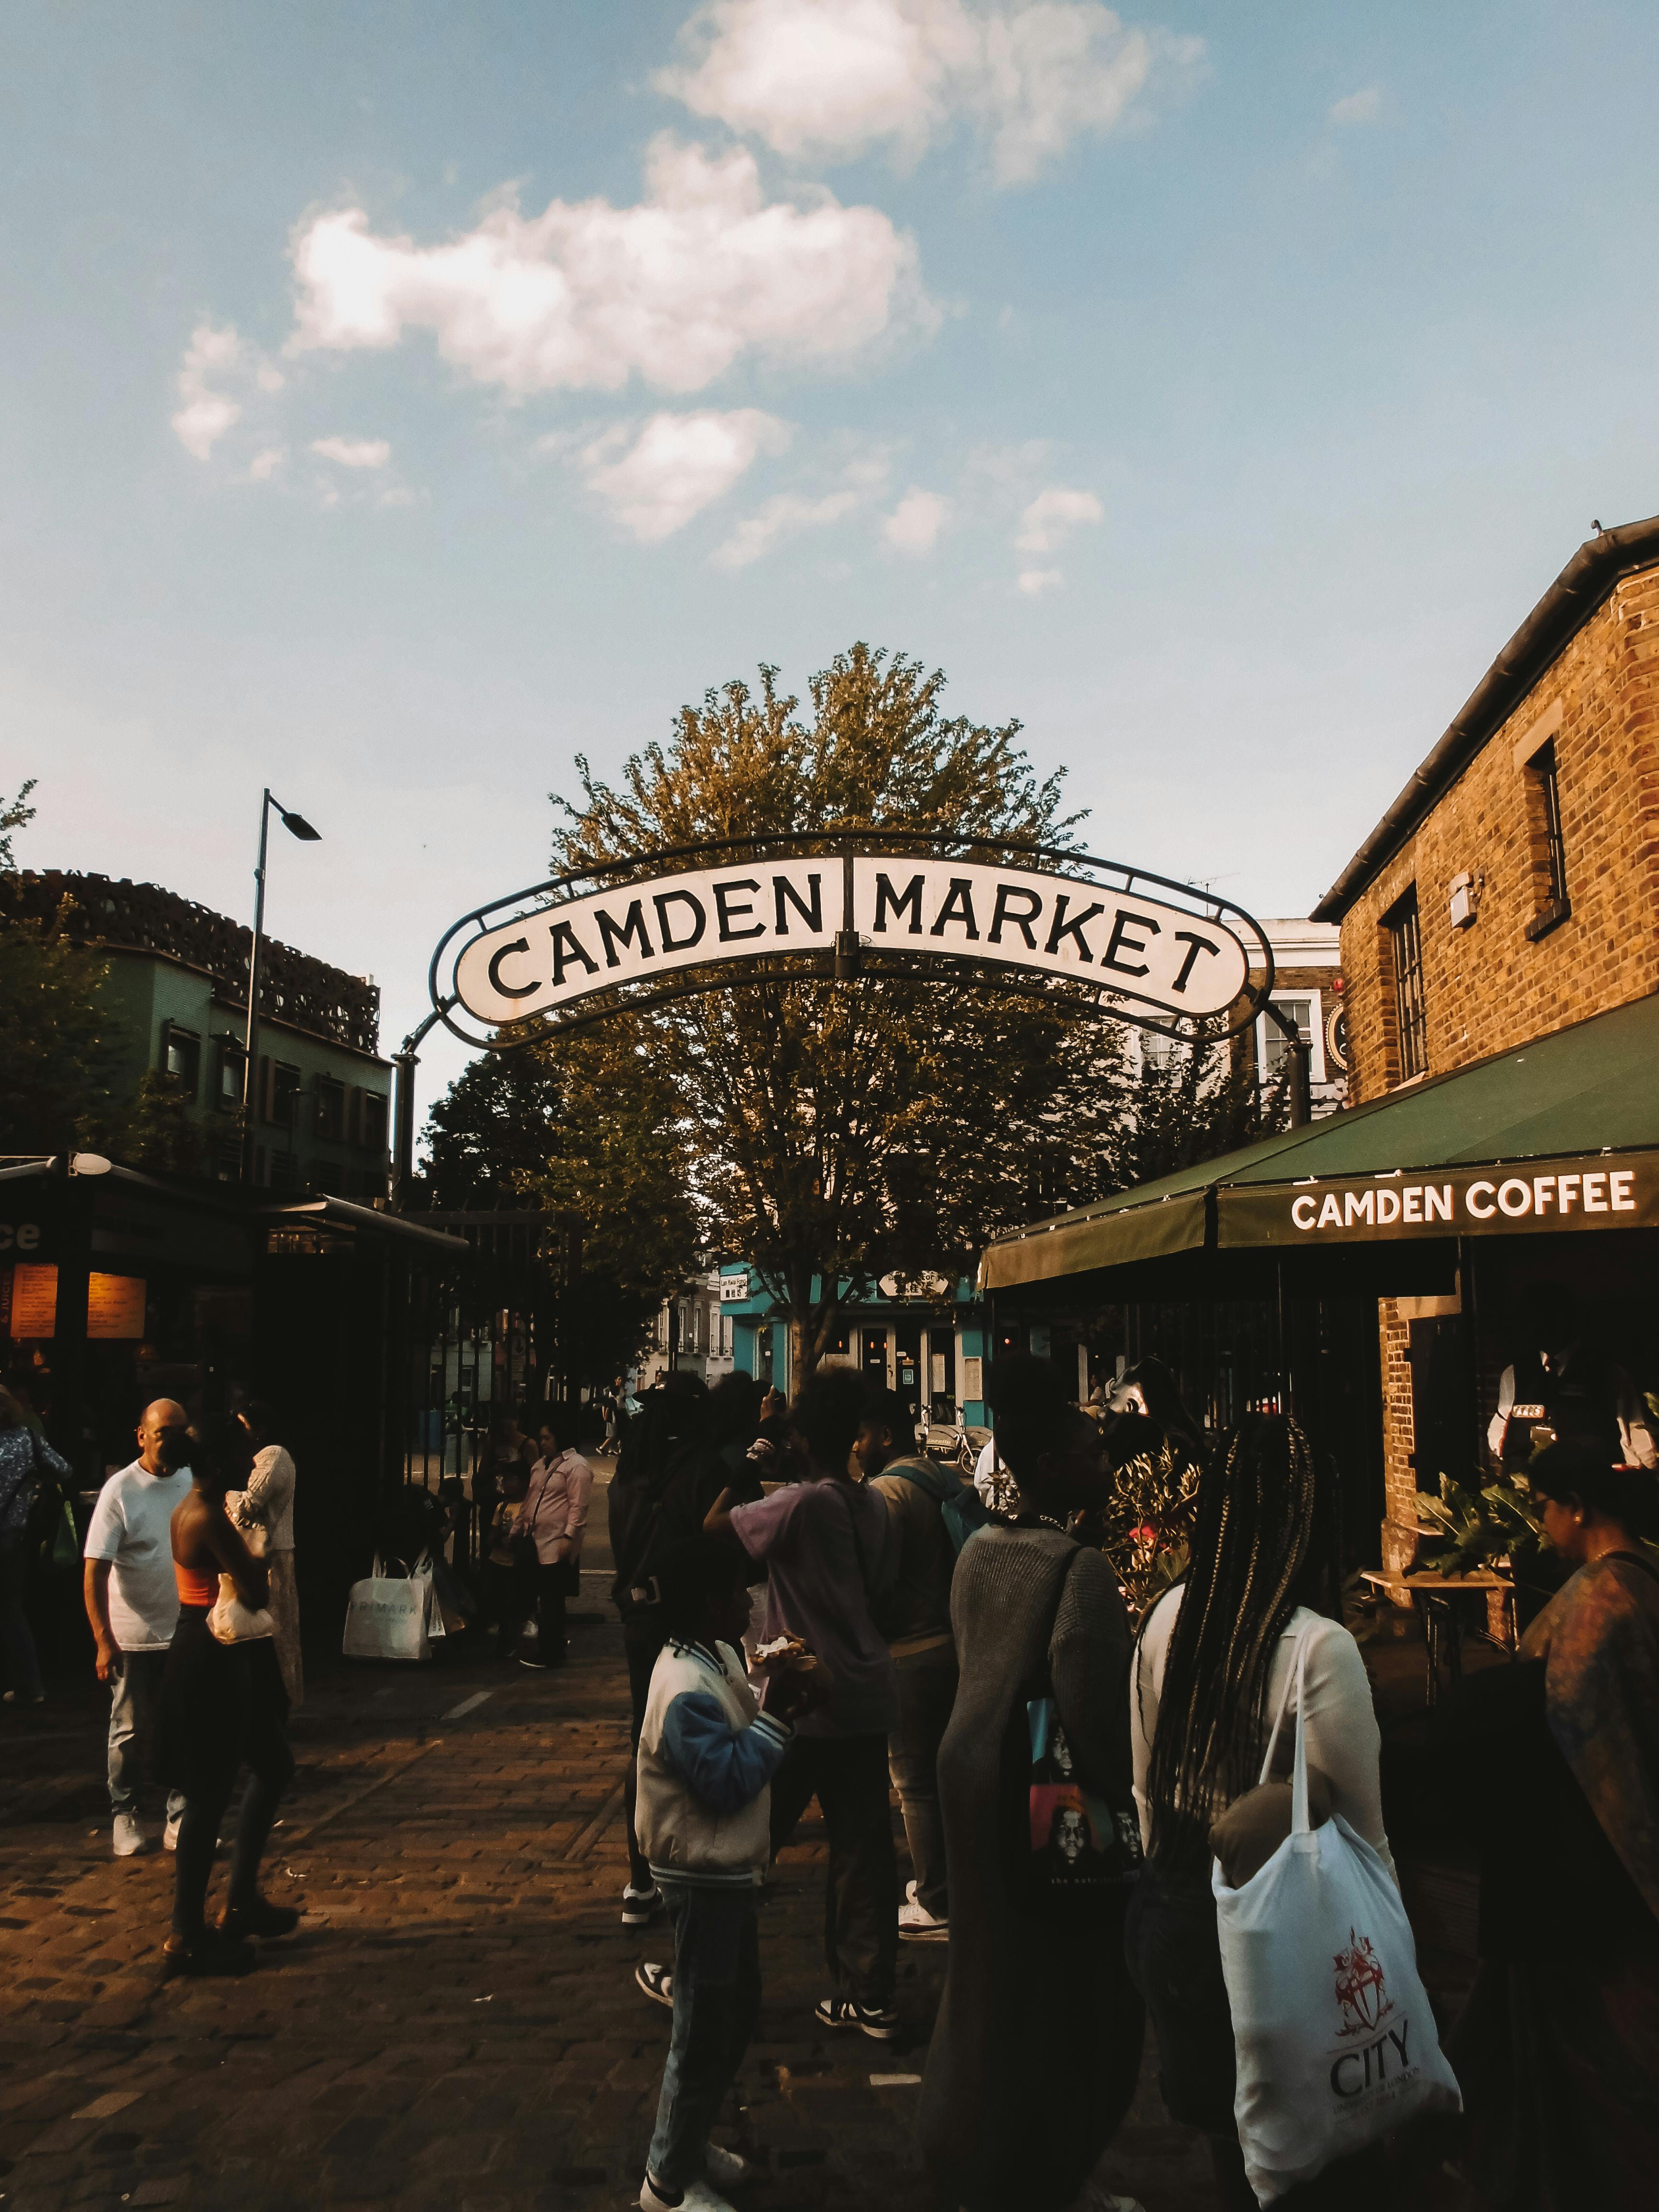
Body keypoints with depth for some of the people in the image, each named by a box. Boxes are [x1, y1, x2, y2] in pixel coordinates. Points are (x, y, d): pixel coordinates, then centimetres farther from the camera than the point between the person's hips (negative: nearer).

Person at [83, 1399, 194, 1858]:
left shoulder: (194, 1482, 1)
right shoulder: (120, 1491, -12)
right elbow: (94, 1573, -13)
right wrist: (104, 1642, -18)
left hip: (187, 1632, 3)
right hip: (133, 1637, -3)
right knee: (132, 1732, 11)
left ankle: (180, 1820, 14)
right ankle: (124, 1814, 28)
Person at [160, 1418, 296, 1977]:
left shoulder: (195, 1508, 10)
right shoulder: (210, 1518, -22)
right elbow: (256, 1594, -21)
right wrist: (252, 1552, -6)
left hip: (220, 1659, 11)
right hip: (212, 1662, -11)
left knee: (275, 1766, 20)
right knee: (210, 1795, 1)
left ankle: (242, 1902, 30)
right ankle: (188, 1937, 13)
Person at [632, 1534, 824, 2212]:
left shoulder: (718, 1659, 2)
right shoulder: (686, 1691, -28)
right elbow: (729, 1782, -28)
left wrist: (778, 1699, -6)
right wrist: (776, 1713, -25)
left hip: (725, 1868, 10)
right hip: (703, 1877, -10)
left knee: (739, 2006, 22)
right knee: (707, 2030, 5)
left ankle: (689, 2139, 39)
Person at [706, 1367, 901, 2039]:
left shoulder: (798, 1504, -17)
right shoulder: (873, 1506, 3)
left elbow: (716, 1524, -9)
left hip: (803, 1698, -6)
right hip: (867, 1698, 6)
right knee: (863, 1848, 12)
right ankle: (869, 1997, 18)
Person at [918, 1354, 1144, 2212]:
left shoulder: (978, 1549, 2)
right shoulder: (1081, 1567, -21)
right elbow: (1093, 1708, -25)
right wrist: (1130, 1799, -13)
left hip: (976, 1769, 8)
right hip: (1050, 1795, -7)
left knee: (993, 1970, 23)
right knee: (1061, 1986, 11)